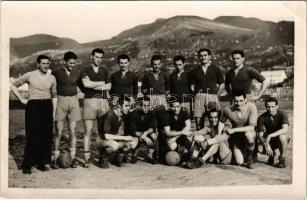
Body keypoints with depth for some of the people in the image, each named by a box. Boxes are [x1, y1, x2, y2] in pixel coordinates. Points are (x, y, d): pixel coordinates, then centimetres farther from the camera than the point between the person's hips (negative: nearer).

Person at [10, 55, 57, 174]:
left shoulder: (52, 78, 9)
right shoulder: (30, 75, 0)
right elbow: (13, 85, 7)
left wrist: (53, 112, 10)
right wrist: (21, 99, 1)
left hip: (47, 106, 4)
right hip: (33, 106, -3)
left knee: (46, 136, 3)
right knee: (32, 136, -6)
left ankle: (42, 163, 14)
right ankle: (27, 165, 3)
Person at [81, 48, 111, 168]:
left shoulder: (105, 71, 18)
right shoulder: (85, 70, 8)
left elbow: (108, 87, 4)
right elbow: (86, 83, -11)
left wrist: (93, 85, -5)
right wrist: (101, 83, -1)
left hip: (103, 101, 3)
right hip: (89, 101, -3)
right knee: (88, 131, -5)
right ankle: (86, 158, -2)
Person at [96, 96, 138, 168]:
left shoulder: (122, 116, 1)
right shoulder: (109, 115, -22)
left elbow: (120, 134, 4)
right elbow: (107, 136, -28)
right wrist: (124, 138, -25)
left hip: (114, 140, 7)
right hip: (102, 141, -7)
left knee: (134, 141, -11)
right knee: (114, 145, -39)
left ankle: (118, 158, 9)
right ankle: (103, 158, -8)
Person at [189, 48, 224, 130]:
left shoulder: (216, 70, 10)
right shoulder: (195, 71, 13)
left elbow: (222, 85, 10)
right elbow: (192, 86, 14)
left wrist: (217, 96, 2)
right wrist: (197, 94, 1)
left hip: (212, 96, -1)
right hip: (199, 97, 1)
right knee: (198, 119, -3)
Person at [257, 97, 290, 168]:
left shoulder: (282, 114, -19)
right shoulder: (262, 118, -12)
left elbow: (285, 130, -35)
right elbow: (260, 135, -15)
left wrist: (270, 136, -45)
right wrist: (266, 145, -34)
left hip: (281, 139, -2)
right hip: (268, 141, 3)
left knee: (282, 136, -37)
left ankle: (282, 158, -13)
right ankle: (271, 155, 12)